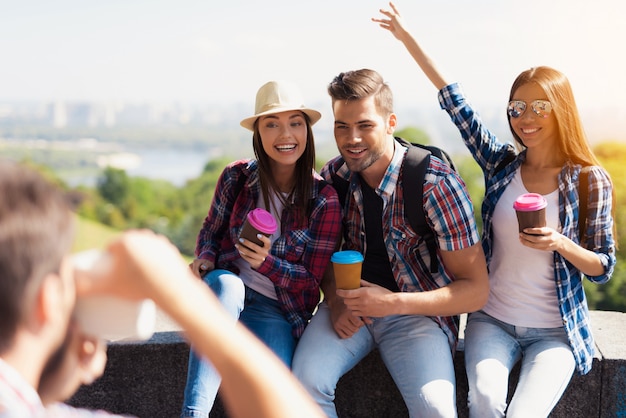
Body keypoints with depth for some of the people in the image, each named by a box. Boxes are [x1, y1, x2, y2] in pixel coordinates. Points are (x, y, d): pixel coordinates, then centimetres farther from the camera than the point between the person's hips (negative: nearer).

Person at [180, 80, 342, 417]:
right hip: (226, 290, 2)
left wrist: (266, 263, -24)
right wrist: (205, 258, -10)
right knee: (225, 283, -38)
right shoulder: (237, 177, -3)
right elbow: (211, 230, 13)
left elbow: (311, 280, -5)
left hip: (277, 310, -1)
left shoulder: (324, 200, -8)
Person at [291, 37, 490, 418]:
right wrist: (335, 300, -7)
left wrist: (393, 303, -24)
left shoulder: (436, 184, -16)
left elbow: (476, 290, -14)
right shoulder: (333, 176, -2)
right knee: (306, 380, -24)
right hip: (349, 304, 4)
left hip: (417, 311, -3)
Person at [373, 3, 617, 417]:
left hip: (555, 332, -2)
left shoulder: (591, 181, -5)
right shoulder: (501, 163, 2)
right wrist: (408, 38, -1)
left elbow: (604, 267, -1)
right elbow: (457, 104, 0)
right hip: (493, 321, 2)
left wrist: (559, 243, -22)